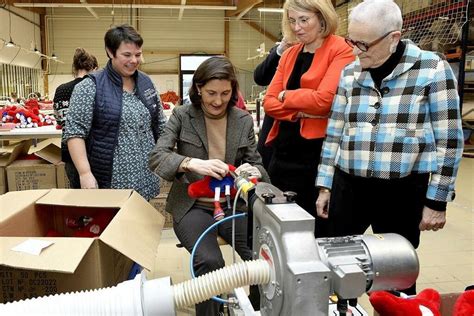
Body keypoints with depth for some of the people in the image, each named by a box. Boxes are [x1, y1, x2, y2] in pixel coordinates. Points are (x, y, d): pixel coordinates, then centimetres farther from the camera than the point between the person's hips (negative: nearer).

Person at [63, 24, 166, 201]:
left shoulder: (146, 83, 8)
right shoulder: (91, 87, -8)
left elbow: (159, 126, 15)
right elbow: (74, 132, -12)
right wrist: (85, 174, -20)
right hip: (109, 182, -5)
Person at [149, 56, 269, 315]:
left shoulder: (244, 120, 4)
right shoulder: (181, 116, -3)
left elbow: (257, 165, 6)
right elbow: (156, 157, -13)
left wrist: (254, 172, -20)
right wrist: (192, 163, -33)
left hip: (233, 204, 3)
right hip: (192, 205, -2)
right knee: (210, 262, -28)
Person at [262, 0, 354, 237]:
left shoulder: (341, 50, -6)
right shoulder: (289, 54, 14)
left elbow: (324, 100, -19)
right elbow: (269, 102, 6)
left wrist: (286, 96, -3)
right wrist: (301, 111, -12)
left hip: (317, 150, -6)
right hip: (284, 148, 7)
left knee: (316, 227, 6)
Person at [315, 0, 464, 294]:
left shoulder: (432, 69, -5)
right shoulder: (350, 73, 6)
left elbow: (448, 140, -5)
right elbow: (334, 133, 10)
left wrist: (437, 200, -6)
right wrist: (325, 186, 8)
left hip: (403, 192, -3)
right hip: (348, 187, 4)